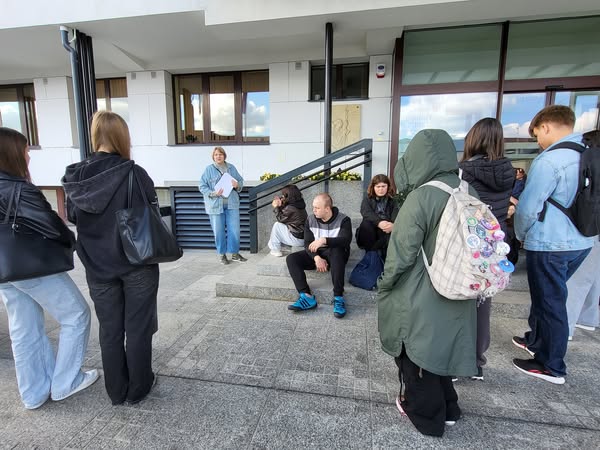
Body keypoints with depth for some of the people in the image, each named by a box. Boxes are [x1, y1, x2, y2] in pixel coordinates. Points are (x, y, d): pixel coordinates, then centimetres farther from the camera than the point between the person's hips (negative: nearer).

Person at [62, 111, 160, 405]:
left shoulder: (75, 176, -3)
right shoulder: (133, 173, -15)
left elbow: (72, 217, 8)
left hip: (98, 267, 4)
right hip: (137, 264, -3)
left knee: (109, 330, 16)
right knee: (137, 327, 12)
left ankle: (117, 391, 31)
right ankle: (138, 388, 27)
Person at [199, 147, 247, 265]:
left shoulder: (231, 168, 10)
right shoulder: (209, 169, 0)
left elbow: (241, 181, 15)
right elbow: (202, 186, -1)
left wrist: (237, 185, -8)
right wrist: (213, 193, -17)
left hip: (232, 203, 3)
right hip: (215, 204, -2)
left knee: (234, 229, 3)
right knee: (219, 231, 4)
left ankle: (235, 253, 17)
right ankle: (222, 254, 19)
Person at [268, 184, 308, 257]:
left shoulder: (291, 208, -22)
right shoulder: (299, 204, 4)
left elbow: (280, 218, -6)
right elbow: (284, 215, 15)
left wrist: (276, 207, 4)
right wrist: (280, 206, 1)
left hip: (298, 240, -9)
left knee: (277, 225, 1)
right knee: (282, 224, 22)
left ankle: (275, 250, 10)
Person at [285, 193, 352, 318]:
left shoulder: (343, 220, -9)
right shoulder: (310, 220, 2)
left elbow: (346, 240, -25)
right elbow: (308, 243, -4)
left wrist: (324, 240, -38)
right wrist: (316, 257, -23)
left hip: (336, 255, -4)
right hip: (317, 254, 4)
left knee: (336, 250, -40)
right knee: (291, 258, -18)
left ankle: (338, 297, -35)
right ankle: (307, 297, -30)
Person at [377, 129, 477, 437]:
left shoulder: (422, 197, -23)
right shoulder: (469, 193, -1)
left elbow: (402, 253, -20)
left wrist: (384, 285, -4)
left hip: (419, 298, -7)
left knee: (416, 352, 15)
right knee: (438, 347, 25)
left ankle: (427, 415, 34)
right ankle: (447, 409, 43)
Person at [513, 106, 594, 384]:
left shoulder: (549, 160, -19)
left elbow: (528, 207, -19)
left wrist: (521, 235, 0)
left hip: (550, 245, -8)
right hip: (581, 241, 8)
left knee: (550, 302, 6)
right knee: (547, 296, 23)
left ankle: (551, 367, 21)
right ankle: (536, 340, 42)